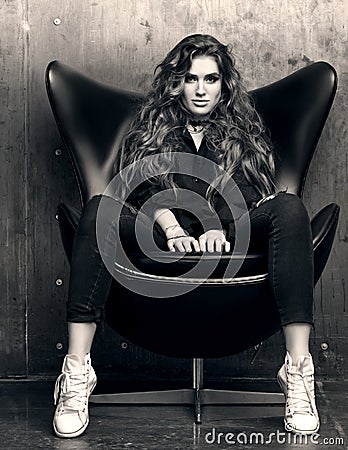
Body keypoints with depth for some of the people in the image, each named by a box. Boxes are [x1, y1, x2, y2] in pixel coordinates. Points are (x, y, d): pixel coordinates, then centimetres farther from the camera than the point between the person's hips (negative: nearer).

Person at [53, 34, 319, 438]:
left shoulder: (244, 131, 24)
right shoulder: (149, 128, 22)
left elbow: (247, 190, 5)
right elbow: (142, 183, 2)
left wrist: (219, 225, -18)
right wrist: (170, 225, -20)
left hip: (228, 236, 1)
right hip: (160, 238, 0)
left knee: (289, 208, -29)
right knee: (98, 209, -30)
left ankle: (298, 367, -37)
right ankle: (76, 372, -36)